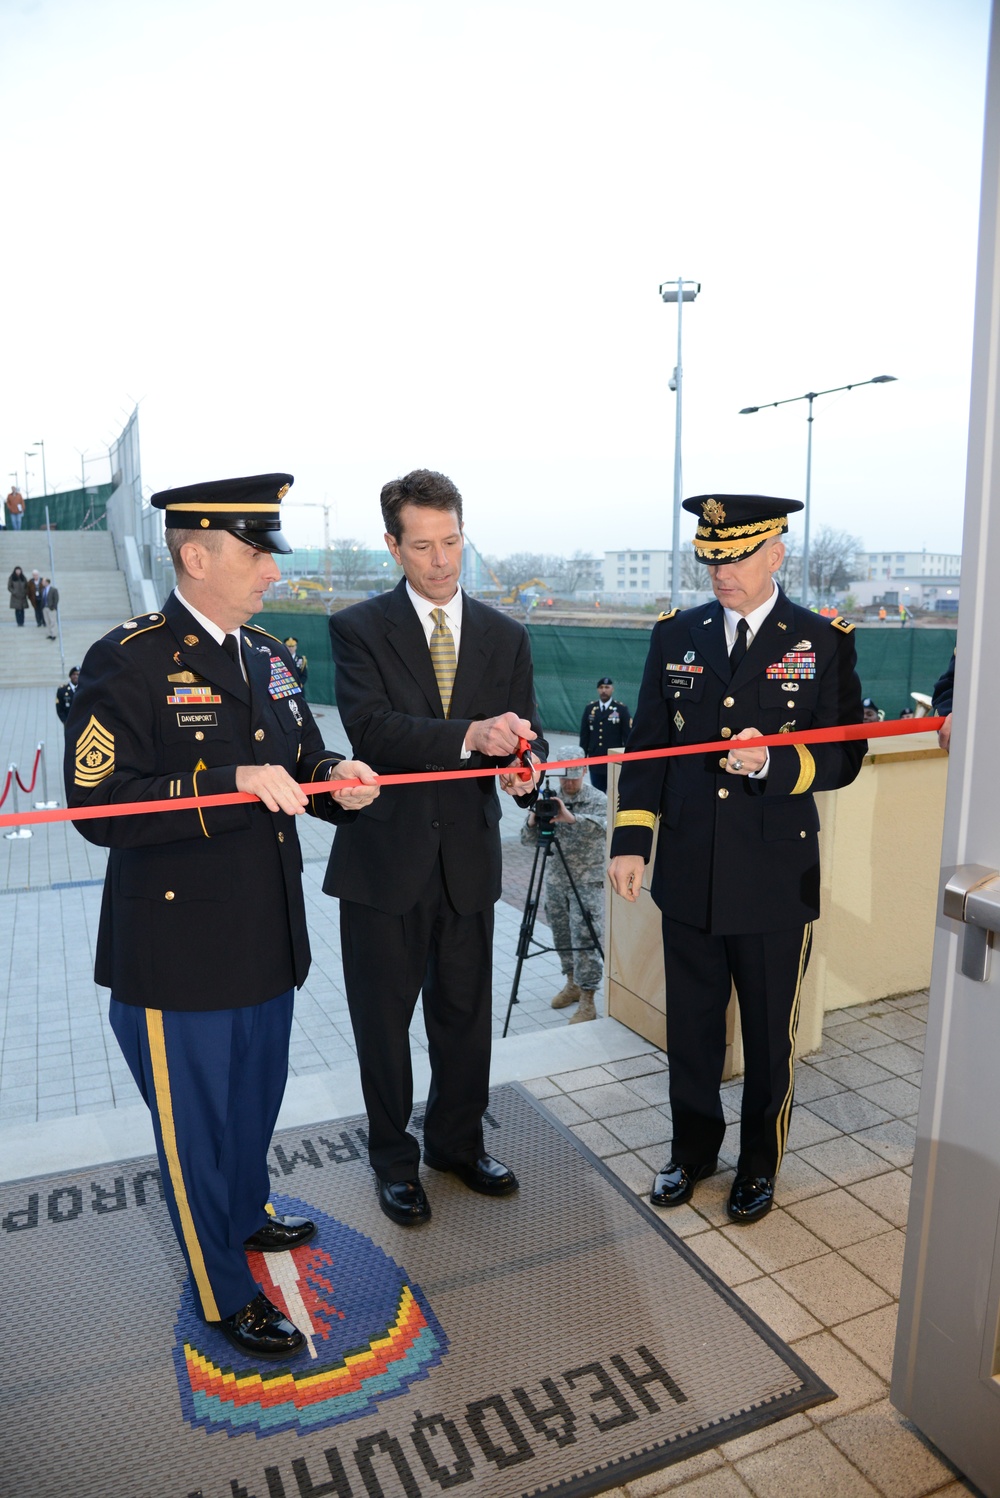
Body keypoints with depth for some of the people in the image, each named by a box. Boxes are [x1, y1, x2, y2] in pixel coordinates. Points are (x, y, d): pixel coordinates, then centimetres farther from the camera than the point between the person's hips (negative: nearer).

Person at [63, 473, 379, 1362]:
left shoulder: (269, 656, 7)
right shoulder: (127, 662, -16)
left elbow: (300, 767, 15)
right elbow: (98, 805, -22)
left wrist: (336, 783, -7)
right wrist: (228, 784, -30)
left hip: (268, 939, 7)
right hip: (179, 950, -7)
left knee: (257, 1099, 26)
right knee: (195, 1122, 13)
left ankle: (246, 1215, 54)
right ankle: (226, 1294, 35)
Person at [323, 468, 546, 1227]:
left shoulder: (506, 636, 6)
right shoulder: (359, 628, -6)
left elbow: (523, 734, 2)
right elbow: (370, 727, -21)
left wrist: (524, 770, -21)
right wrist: (468, 736, -34)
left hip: (468, 857, 3)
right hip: (385, 857, -3)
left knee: (466, 1013, 18)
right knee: (383, 1017, 13)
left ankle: (459, 1141, 42)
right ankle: (395, 1158, 35)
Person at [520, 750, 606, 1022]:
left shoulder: (598, 799, -7)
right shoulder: (551, 799, 4)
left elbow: (601, 826, -28)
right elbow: (527, 839, 1)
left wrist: (571, 818, -43)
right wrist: (533, 820, -21)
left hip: (588, 882, -5)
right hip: (555, 880, 5)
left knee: (585, 939, -8)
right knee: (562, 936, 14)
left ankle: (587, 1000, -2)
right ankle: (572, 983, 33)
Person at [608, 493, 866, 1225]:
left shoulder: (824, 642, -4)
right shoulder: (676, 635, 4)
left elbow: (844, 755, -6)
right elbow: (648, 745, 4)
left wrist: (773, 764, -25)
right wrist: (631, 840, -4)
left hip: (777, 881, -2)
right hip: (689, 875, 3)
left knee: (769, 1033, 14)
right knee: (690, 1026, 17)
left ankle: (761, 1162, 37)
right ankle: (693, 1148, 39)